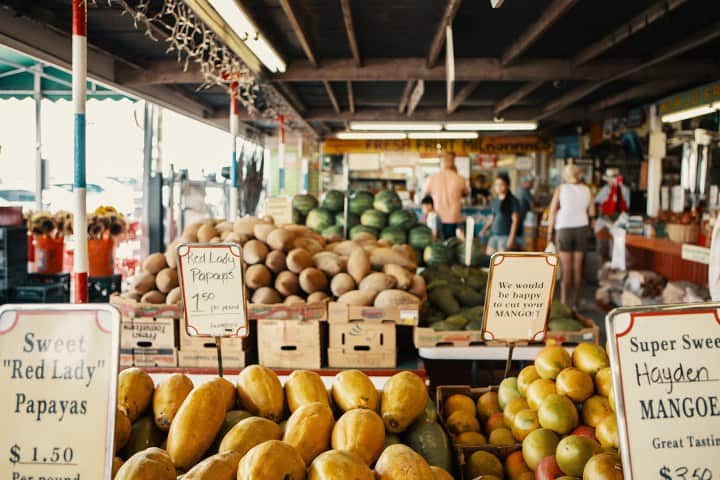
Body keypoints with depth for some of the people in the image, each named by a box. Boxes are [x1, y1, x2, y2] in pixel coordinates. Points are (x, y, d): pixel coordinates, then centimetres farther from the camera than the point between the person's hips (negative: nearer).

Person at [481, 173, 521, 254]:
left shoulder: (513, 201, -5)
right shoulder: (494, 201, 13)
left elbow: (515, 220, -9)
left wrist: (512, 237, -15)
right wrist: (485, 229, 6)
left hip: (506, 235, -6)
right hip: (493, 235, 6)